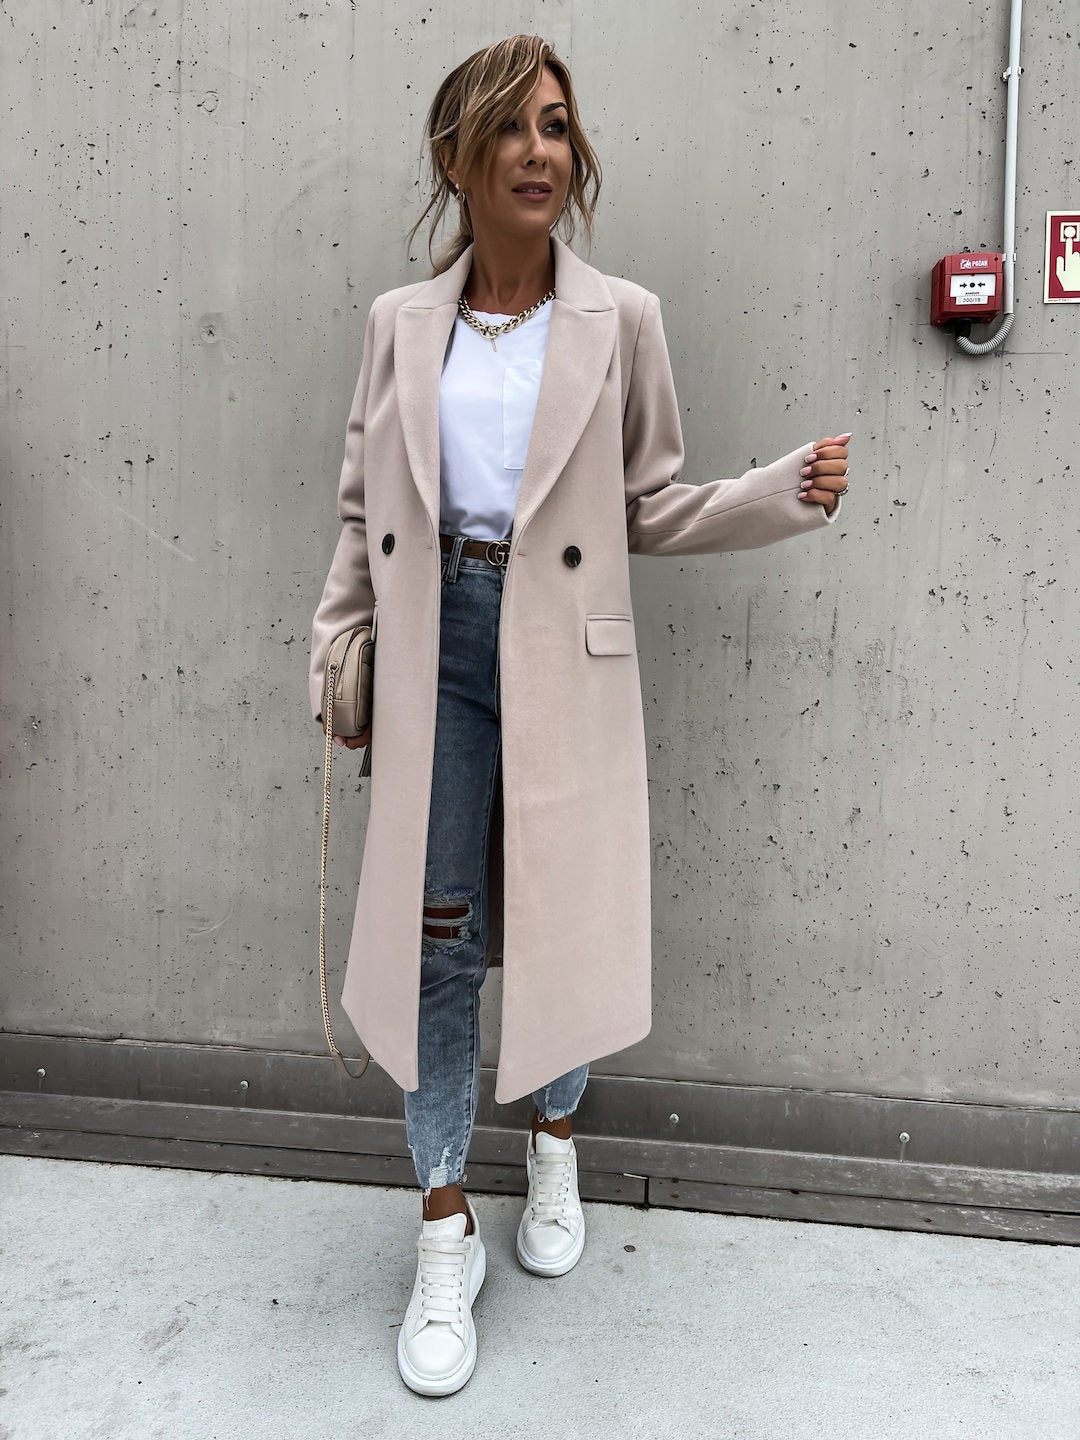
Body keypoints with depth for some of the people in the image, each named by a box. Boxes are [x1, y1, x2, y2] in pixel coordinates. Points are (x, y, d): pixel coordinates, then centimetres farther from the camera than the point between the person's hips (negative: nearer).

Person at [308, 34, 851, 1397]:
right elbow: (362, 507, 12)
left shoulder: (620, 320, 2)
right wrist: (336, 653, 7)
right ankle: (447, 1231, 19)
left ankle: (553, 1144, 39)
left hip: (561, 657, -1)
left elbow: (653, 508, 5)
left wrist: (787, 493, -10)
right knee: (436, 931, 2)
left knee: (562, 922, 8)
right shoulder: (399, 323, 7)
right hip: (433, 648, 1)